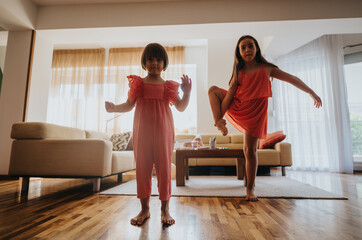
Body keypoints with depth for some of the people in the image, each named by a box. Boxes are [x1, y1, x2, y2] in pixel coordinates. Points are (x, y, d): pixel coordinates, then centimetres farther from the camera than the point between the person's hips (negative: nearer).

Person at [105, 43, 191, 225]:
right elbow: (129, 105, 10)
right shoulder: (138, 83, 9)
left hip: (163, 131, 0)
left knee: (164, 166, 2)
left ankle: (165, 209, 16)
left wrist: (187, 93, -10)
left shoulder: (168, 86, 8)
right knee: (142, 167, 5)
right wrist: (113, 108, -6)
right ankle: (144, 208, 19)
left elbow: (181, 107, 5)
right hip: (142, 130, 1)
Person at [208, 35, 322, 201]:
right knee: (213, 90, -3)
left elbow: (293, 79, 9)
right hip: (237, 107, 3)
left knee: (250, 150, -4)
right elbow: (230, 94, -8)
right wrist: (220, 117, -17)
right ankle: (218, 121, -17)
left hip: (255, 112, -2)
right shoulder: (239, 72, 2)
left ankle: (250, 189, 10)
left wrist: (312, 93, 14)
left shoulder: (266, 69, 0)